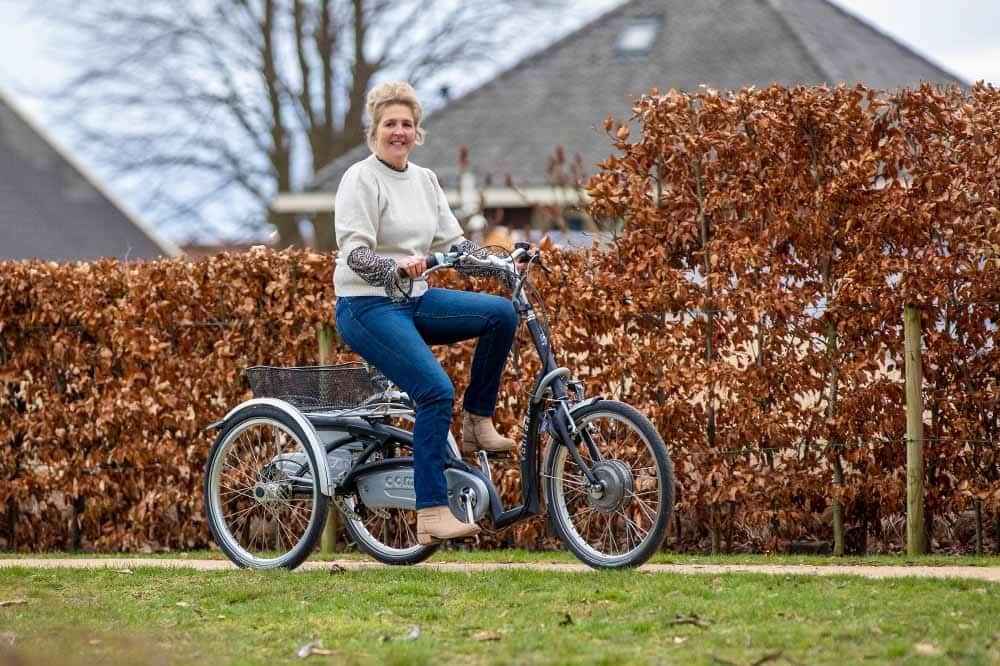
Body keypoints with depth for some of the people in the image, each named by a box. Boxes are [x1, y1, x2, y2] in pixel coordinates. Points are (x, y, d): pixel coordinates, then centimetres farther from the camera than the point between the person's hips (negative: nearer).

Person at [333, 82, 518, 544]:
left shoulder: (424, 180, 13)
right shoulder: (361, 180, -9)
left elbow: (452, 243, 15)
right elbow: (355, 253, -18)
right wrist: (398, 267, -36)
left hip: (414, 302, 7)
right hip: (368, 306, -7)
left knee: (501, 313, -15)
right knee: (436, 391, -24)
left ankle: (478, 421, -2)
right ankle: (431, 514, -21)